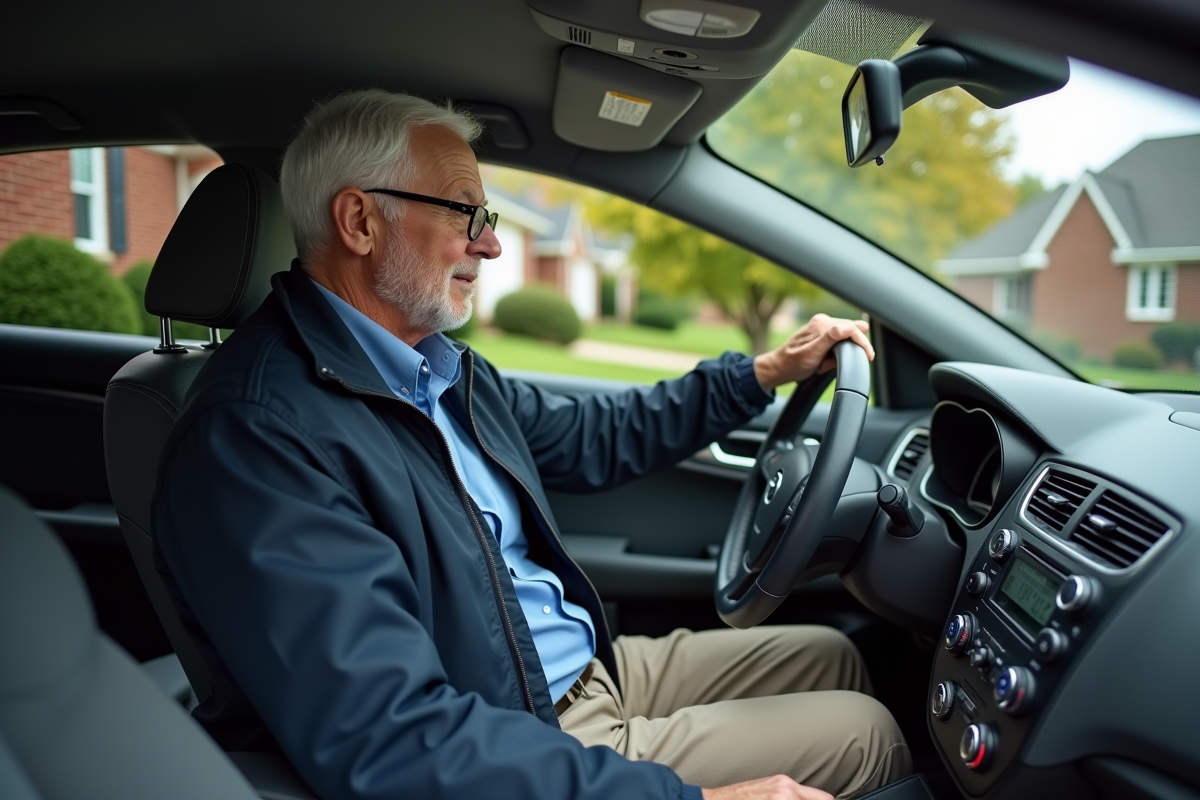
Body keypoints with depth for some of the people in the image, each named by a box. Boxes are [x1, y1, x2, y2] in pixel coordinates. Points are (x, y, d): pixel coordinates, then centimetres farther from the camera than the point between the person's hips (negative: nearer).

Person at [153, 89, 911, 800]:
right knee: (864, 733, -2)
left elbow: (589, 437, 16)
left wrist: (765, 372, 13)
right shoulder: (259, 428, -27)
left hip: (594, 670, 9)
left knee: (833, 656, 16)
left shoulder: (439, 364, 2)